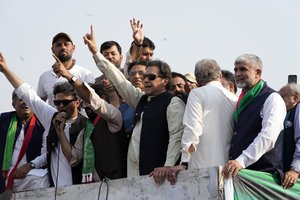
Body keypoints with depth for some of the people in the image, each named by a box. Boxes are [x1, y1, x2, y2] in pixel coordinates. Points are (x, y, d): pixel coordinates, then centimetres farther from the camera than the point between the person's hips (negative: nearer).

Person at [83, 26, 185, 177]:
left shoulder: (173, 103, -2)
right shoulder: (141, 99, 20)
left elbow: (176, 137, -11)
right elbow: (119, 80, 24)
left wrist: (168, 169, -22)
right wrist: (95, 52, 23)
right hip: (135, 173, 7)